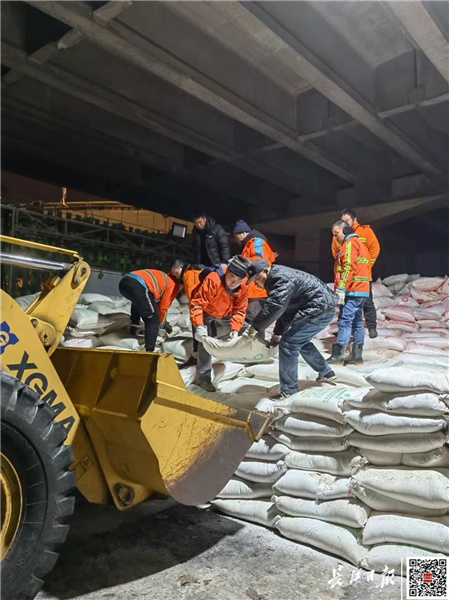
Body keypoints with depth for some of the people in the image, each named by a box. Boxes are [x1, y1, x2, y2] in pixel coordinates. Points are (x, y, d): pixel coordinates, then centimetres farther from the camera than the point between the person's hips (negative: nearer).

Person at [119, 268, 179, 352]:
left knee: (137, 302, 42)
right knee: (153, 320, 8)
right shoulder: (173, 284, 19)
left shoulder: (160, 278, 40)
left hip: (124, 281, 8)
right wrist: (160, 323, 36)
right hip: (139, 286, -8)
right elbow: (163, 307, 19)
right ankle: (149, 351, 0)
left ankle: (134, 328, 39)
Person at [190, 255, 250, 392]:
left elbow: (239, 310, -15)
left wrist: (235, 328, -30)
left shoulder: (243, 288, -22)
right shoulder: (212, 280, -40)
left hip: (225, 314, 6)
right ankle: (204, 377, -11)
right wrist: (199, 325, -49)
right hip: (206, 312, -5)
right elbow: (197, 303, -38)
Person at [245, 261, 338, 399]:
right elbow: (285, 308, 20)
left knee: (288, 344, -11)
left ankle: (289, 391, -3)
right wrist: (278, 333, 16)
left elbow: (274, 306, -31)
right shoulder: (277, 279, 15)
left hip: (321, 309, -11)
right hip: (324, 307, 11)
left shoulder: (281, 278, -19)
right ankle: (326, 373, 40)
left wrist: (255, 327, -23)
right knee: (301, 341, 26)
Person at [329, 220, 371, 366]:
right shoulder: (358, 243, 25)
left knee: (345, 321, -12)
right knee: (357, 322, 8)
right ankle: (357, 356, 10)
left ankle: (337, 356, -12)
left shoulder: (350, 243, -6)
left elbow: (349, 267, -18)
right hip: (360, 290, 10)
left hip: (353, 290, -10)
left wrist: (341, 288, -23)